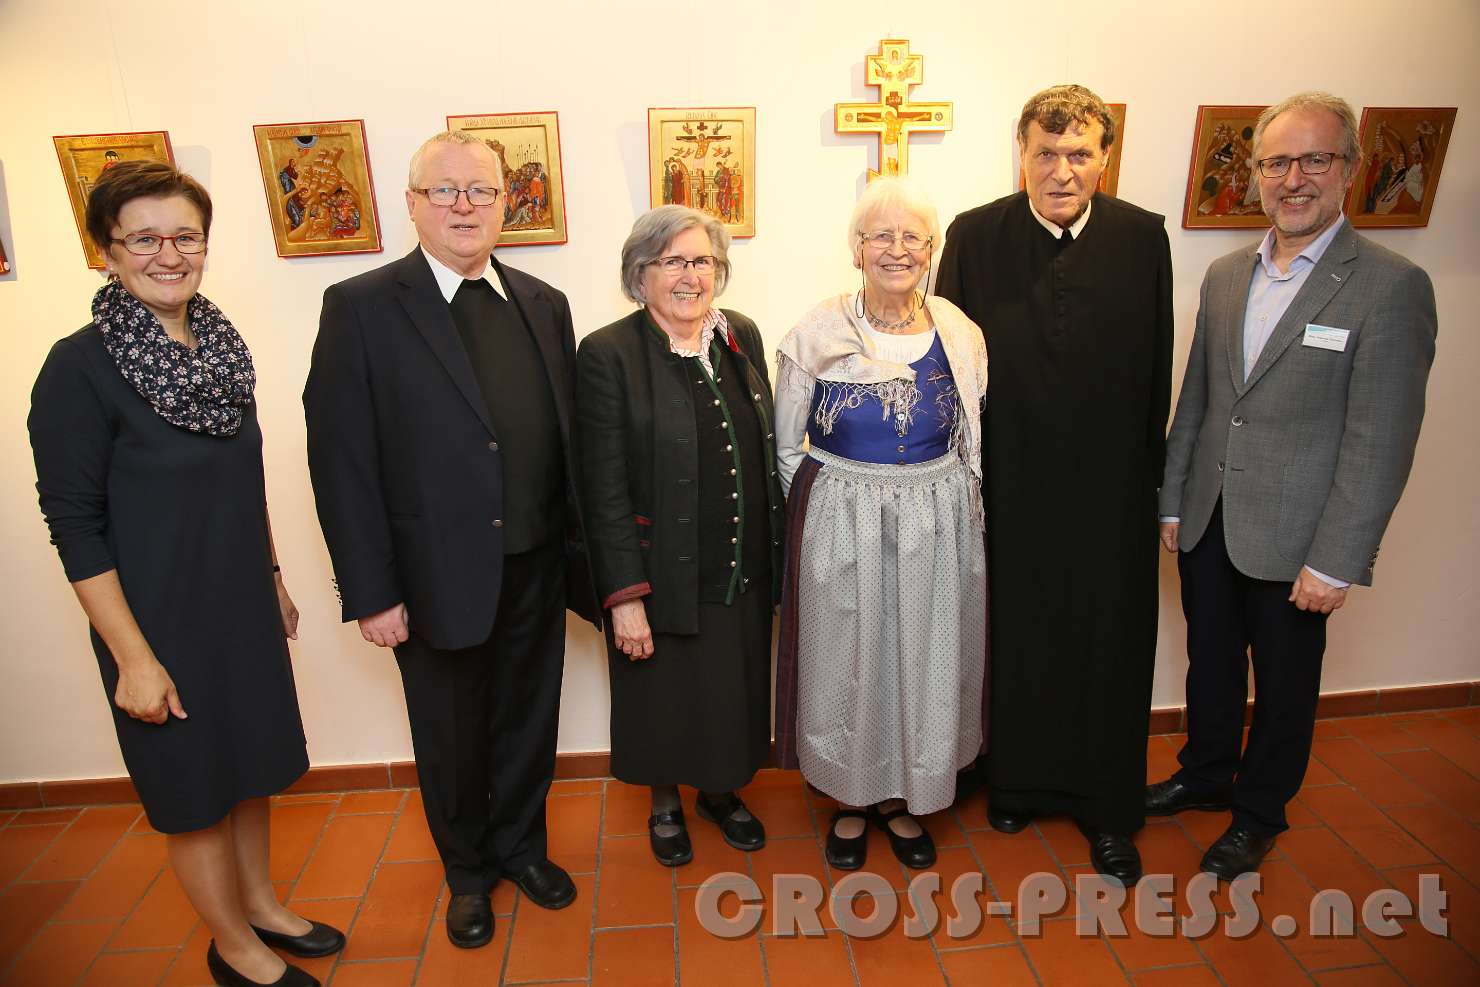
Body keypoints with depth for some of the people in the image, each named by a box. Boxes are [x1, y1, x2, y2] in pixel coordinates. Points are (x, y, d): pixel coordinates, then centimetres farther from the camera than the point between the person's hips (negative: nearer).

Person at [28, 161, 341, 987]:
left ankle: (261, 903, 44)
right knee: (195, 787, 12)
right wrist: (133, 657, -16)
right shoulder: (80, 367, -17)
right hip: (164, 617, -6)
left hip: (244, 601, 6)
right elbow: (76, 524, -16)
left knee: (251, 761, 21)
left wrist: (274, 576, 14)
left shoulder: (219, 344, 0)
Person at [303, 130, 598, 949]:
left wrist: (579, 549, 3)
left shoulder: (544, 304, 4)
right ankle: (468, 872, 43)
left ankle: (521, 845, 46)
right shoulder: (361, 307, -9)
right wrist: (370, 593, -12)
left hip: (535, 571, 4)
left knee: (527, 723, 20)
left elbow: (568, 440, 5)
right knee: (452, 740, 17)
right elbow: (340, 459, -11)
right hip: (438, 578, -3)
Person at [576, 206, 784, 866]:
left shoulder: (742, 336, 2)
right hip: (665, 577, -4)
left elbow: (766, 452, 9)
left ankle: (721, 791, 48)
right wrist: (624, 595, -17)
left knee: (734, 693, 20)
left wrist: (776, 552, 9)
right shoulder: (608, 354, -14)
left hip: (745, 572, 5)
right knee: (666, 700, 16)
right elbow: (605, 489, -15)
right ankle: (665, 804, 44)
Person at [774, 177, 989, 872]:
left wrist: (933, 502, 7)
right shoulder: (816, 334, -7)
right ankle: (850, 800, 34)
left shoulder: (960, 334, 0)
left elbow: (973, 444, 10)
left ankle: (904, 800, 36)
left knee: (926, 661, 12)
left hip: (938, 528, 3)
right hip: (839, 528, -2)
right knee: (845, 662, 10)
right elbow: (786, 446, 1)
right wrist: (828, 508, 0)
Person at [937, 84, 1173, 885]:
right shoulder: (974, 236, -5)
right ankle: (1015, 780, 38)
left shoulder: (1142, 236, -1)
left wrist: (1148, 475, 2)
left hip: (1111, 488, 1)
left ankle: (1108, 811, 32)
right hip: (1010, 486, -1)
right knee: (1015, 639, 15)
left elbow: (1157, 369, 1)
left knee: (1109, 652, 12)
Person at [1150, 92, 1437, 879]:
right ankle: (1205, 775, 44)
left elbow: (1380, 443, -15)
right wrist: (1173, 501, 9)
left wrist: (1336, 562, -16)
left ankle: (1259, 813, 36)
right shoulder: (1225, 275, 5)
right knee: (1210, 665, 21)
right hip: (1208, 524, 5)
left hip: (1292, 539, -5)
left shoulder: (1392, 287, -12)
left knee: (1283, 688, 14)